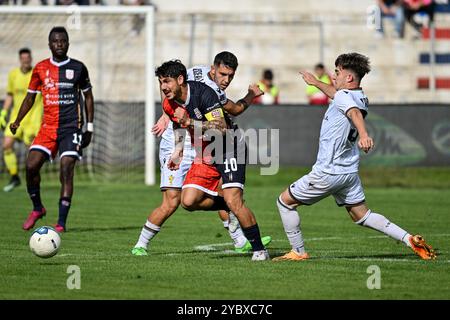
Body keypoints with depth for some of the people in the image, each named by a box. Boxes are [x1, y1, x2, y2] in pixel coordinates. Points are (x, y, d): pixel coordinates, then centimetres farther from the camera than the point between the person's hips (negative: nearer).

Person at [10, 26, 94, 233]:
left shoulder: (78, 68, 4)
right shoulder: (40, 68, 7)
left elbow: (88, 96, 13)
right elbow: (30, 97, 16)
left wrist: (90, 127, 10)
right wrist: (17, 121, 6)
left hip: (71, 127, -2)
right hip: (48, 127, 2)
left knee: (66, 170, -13)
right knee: (31, 165, -11)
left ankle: (61, 222, -9)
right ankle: (37, 208, 13)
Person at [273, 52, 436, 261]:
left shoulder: (344, 97, -16)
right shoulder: (360, 98, 11)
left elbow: (355, 113, -39)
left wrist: (363, 134, -59)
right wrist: (315, 82, 50)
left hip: (328, 172, -9)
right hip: (350, 171, 9)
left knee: (285, 201, 6)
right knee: (362, 215, 14)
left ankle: (298, 252, 8)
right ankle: (410, 240, 1)